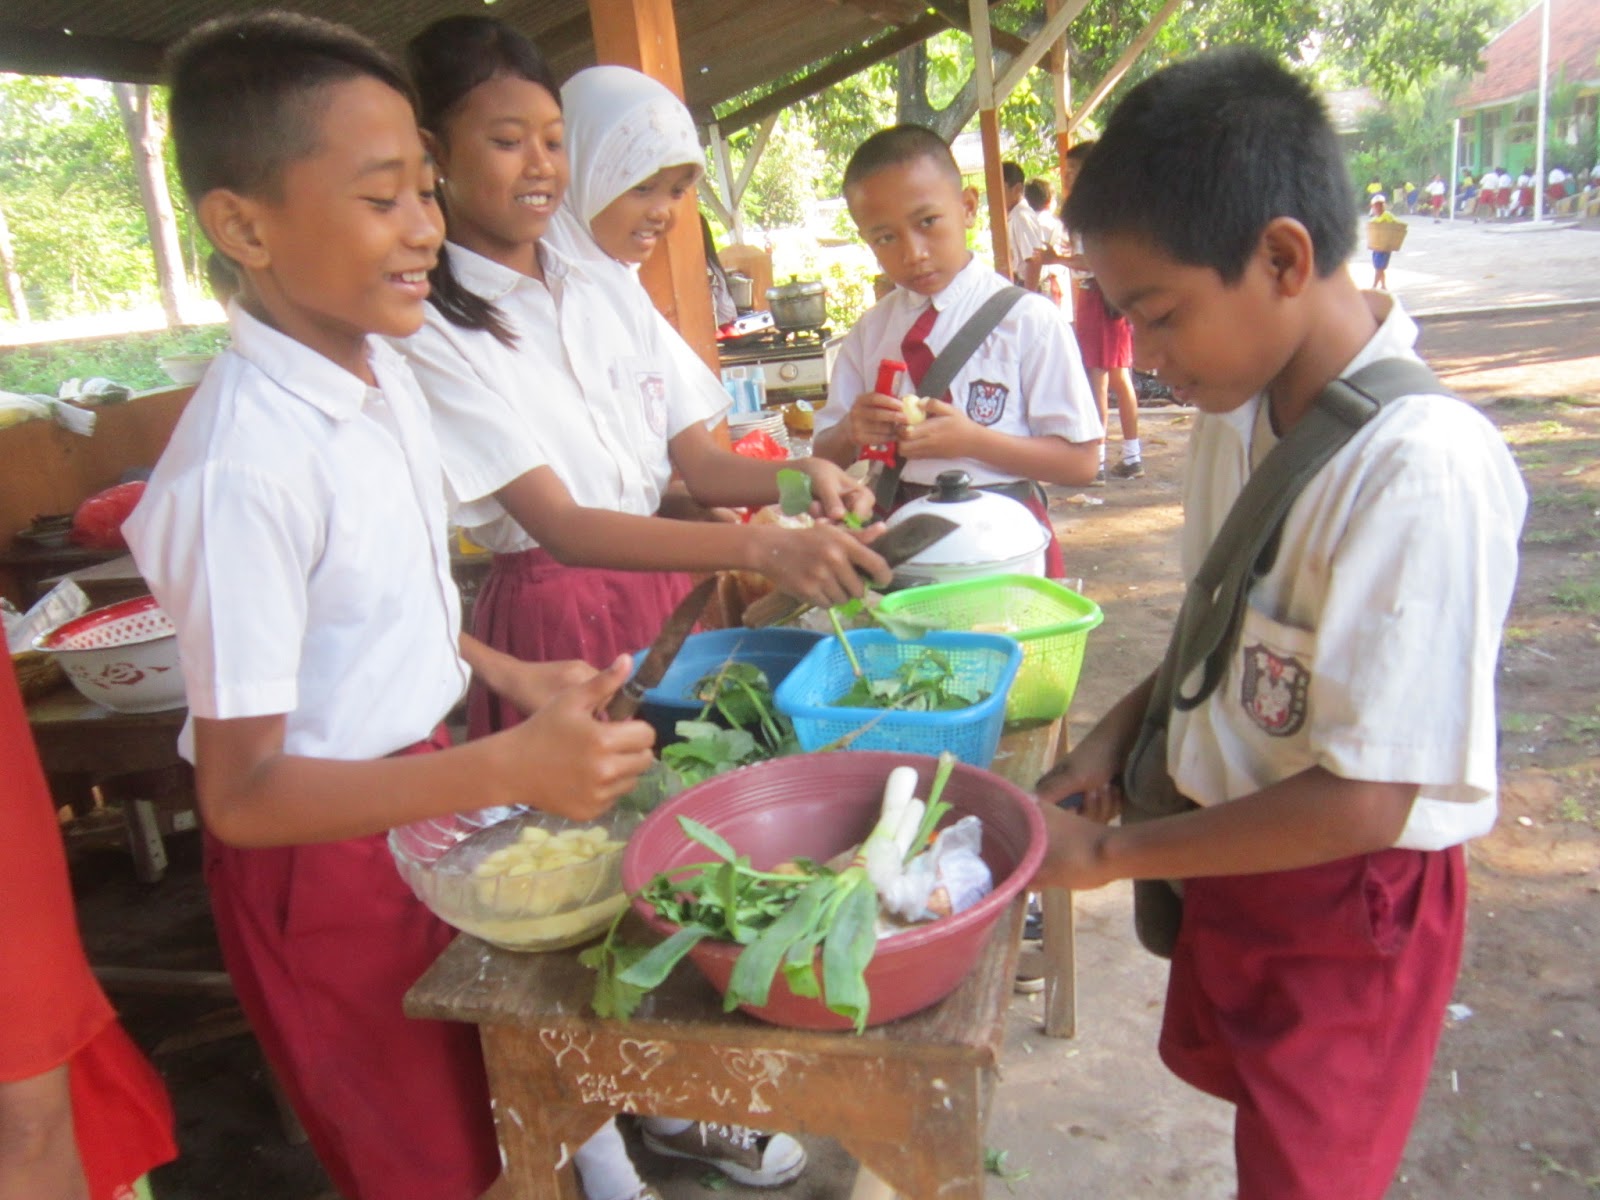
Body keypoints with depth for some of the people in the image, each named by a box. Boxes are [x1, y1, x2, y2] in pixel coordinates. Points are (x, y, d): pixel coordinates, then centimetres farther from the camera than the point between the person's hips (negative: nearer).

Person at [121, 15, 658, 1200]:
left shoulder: (387, 375, -3)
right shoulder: (242, 467, -29)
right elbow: (241, 793, -26)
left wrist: (509, 677, 6)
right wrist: (509, 768, -36)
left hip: (428, 784, 7)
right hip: (323, 850, -7)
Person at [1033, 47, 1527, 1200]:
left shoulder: (1423, 468, -30)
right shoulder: (1238, 407, -5)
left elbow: (1360, 800, -27)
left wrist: (1108, 851, -19)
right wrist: (1120, 730, -4)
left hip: (1350, 901, -7)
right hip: (1232, 857, 7)